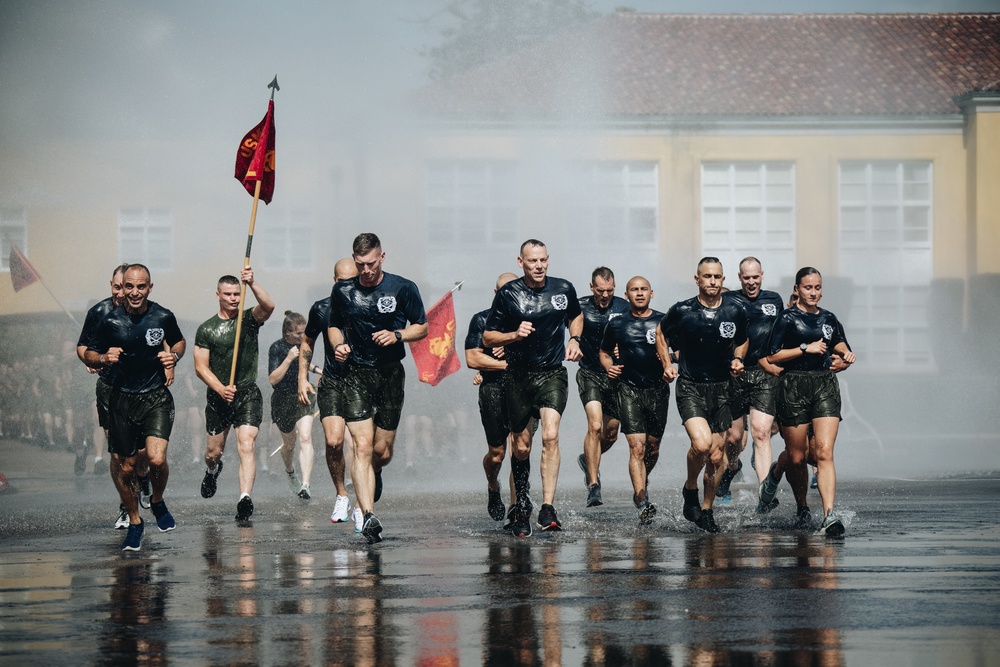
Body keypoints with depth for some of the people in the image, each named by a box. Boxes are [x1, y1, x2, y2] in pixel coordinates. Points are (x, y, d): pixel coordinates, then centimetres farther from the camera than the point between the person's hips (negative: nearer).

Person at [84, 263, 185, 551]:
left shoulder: (163, 317, -3)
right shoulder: (110, 320, -5)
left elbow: (179, 342, 18)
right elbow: (88, 354, 6)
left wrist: (173, 356, -3)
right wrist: (103, 358, -15)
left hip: (156, 397, -1)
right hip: (122, 400, 1)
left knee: (156, 458, -19)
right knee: (124, 467, 4)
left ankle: (158, 502, 13)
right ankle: (134, 522, 27)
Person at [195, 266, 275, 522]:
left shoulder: (250, 319, 2)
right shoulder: (206, 329, 3)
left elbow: (268, 306, -20)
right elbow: (201, 367, 0)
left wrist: (252, 284, -35)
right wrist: (220, 388, -16)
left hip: (248, 395, -2)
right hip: (217, 395, 2)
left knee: (246, 446, -17)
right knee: (214, 452, 11)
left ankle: (245, 499, -25)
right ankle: (213, 471, 48)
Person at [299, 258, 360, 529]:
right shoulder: (322, 309, 2)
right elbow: (307, 342, 18)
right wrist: (303, 378, 11)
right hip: (332, 383, 1)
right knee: (333, 441, -15)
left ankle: (361, 506, 5)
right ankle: (341, 495, 8)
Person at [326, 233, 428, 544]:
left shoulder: (403, 288, -1)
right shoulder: (342, 291, 5)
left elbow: (422, 327, 6)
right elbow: (334, 325, 19)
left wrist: (397, 335, -13)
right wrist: (338, 345, -3)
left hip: (390, 373, 0)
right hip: (356, 374, 0)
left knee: (382, 452, 5)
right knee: (362, 445, -14)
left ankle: (375, 475, 43)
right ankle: (368, 515, -21)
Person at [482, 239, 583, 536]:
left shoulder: (564, 289, 2)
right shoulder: (508, 294, -4)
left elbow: (576, 316, 24)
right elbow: (487, 338, 1)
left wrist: (574, 340, 6)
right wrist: (514, 335, -17)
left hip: (552, 374, 0)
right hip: (518, 376, 0)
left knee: (550, 436, -20)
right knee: (521, 447, 8)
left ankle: (547, 508, -22)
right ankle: (522, 510, 25)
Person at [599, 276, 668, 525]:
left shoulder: (663, 322, 4)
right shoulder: (616, 324, 6)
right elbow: (604, 352, 21)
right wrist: (609, 366, 0)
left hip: (658, 389, 2)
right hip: (629, 389, -1)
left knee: (653, 447, 11)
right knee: (637, 447, -14)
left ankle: (640, 486, 39)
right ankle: (643, 503, -18)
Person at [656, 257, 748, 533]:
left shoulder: (735, 312, 0)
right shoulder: (682, 311, -6)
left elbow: (742, 341, 19)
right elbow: (661, 333, 12)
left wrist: (737, 360, 0)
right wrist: (667, 364, 1)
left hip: (722, 388, 3)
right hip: (690, 387, -3)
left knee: (716, 456, 4)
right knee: (701, 443, -24)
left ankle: (706, 510, 23)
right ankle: (690, 490, 4)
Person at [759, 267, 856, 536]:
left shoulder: (829, 319, 14)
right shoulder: (788, 318, -1)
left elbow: (841, 351, 29)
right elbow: (772, 356, -6)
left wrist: (845, 359, 7)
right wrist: (806, 348, -11)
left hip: (826, 387, 3)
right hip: (794, 388, -3)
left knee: (824, 452, -13)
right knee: (796, 456, 3)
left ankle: (829, 516, -22)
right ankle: (801, 509, 32)